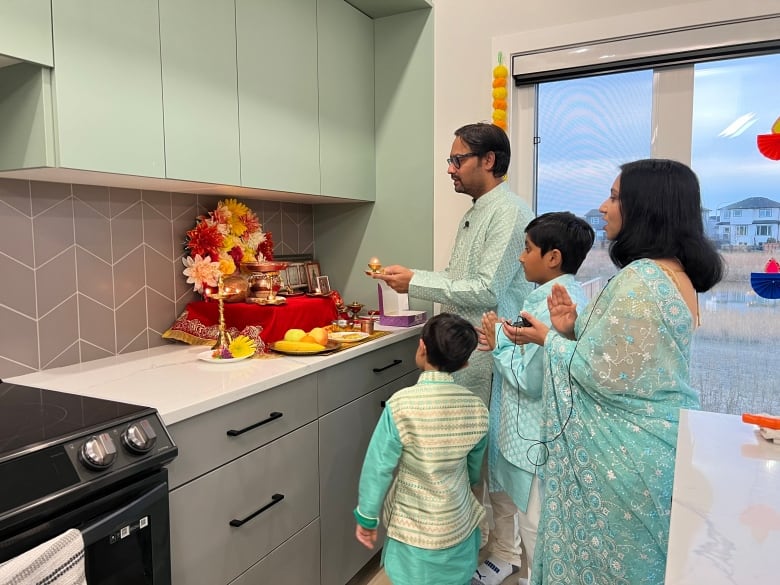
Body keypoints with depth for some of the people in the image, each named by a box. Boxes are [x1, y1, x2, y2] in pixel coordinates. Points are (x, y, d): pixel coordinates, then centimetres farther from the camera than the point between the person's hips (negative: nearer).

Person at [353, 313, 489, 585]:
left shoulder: (402, 404, -24)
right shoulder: (477, 409, -10)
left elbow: (379, 466, -16)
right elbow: (474, 470, 5)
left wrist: (366, 517, -1)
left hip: (413, 528, -3)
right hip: (459, 525, 3)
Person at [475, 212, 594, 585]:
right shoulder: (567, 294, 6)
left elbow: (530, 380, -26)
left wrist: (500, 341, -14)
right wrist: (504, 339, -5)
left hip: (538, 439, -11)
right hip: (525, 430, 11)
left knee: (536, 526, 7)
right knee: (503, 496, 27)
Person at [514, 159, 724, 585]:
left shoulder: (639, 280, -25)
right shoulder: (674, 273, 7)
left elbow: (606, 377, -23)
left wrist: (549, 339, -10)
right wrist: (574, 327, -2)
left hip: (623, 457, -10)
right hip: (656, 445, 10)